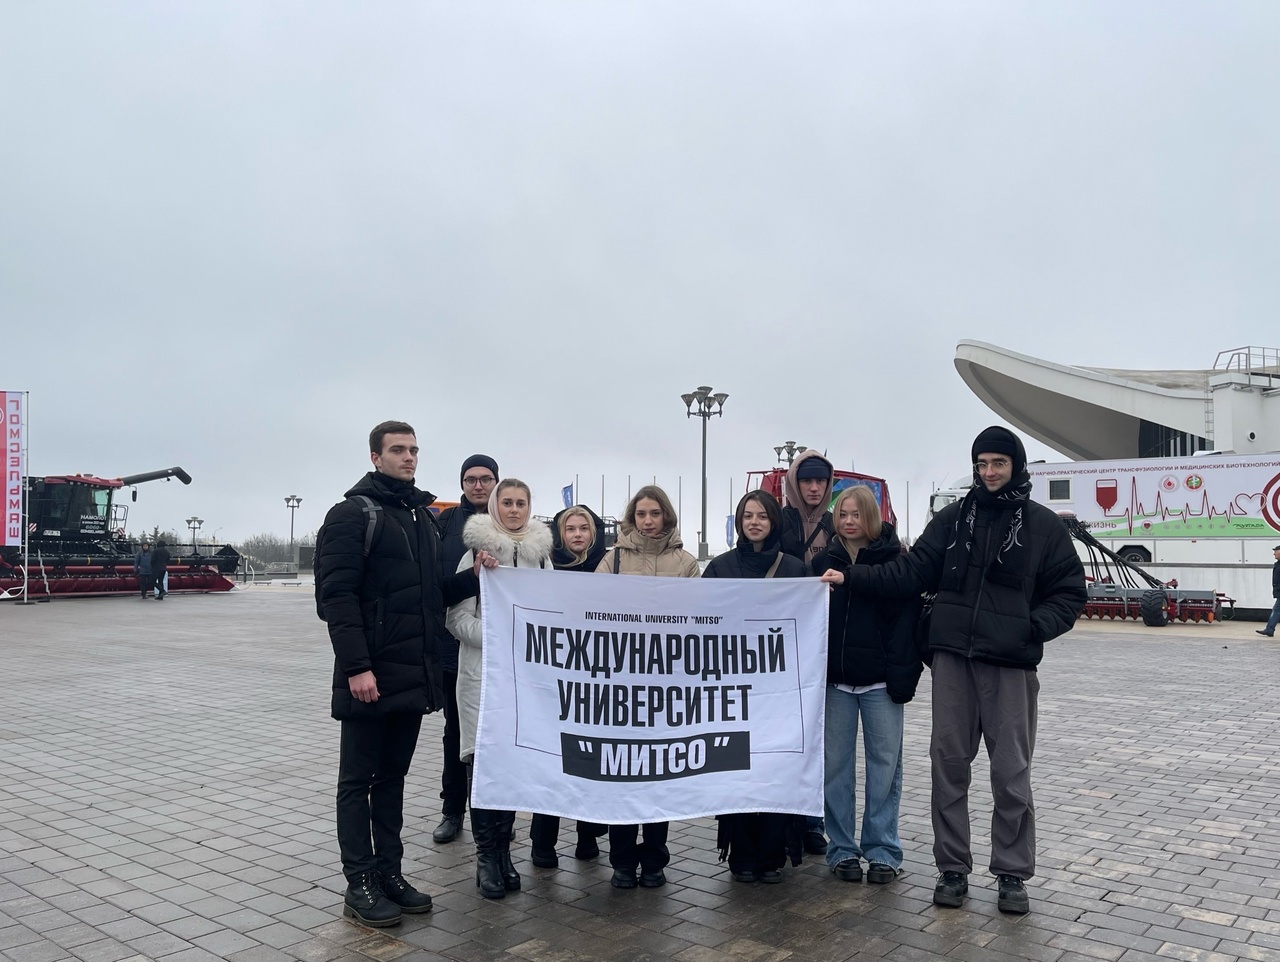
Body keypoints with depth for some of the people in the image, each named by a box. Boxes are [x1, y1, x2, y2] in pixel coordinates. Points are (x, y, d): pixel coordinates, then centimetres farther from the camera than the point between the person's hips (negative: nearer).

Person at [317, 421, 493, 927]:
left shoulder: (424, 517, 16)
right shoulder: (353, 513, -7)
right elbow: (336, 595, -15)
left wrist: (474, 576, -3)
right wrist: (356, 666, -22)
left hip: (414, 674, 7)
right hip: (370, 675, -7)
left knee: (393, 776, 14)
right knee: (359, 779, 4)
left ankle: (389, 872, 23)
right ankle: (359, 884, 12)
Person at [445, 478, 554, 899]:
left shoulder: (541, 554, 10)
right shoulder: (477, 552, -1)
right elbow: (457, 618, -4)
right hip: (482, 670, -3)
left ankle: (503, 849, 18)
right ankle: (487, 854, 7)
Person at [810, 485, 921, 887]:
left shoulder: (894, 558, -2)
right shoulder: (824, 560, 7)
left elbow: (907, 618, -7)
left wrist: (904, 674, -15)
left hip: (880, 680, -2)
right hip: (835, 679, 3)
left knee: (885, 764, 6)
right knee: (836, 765, 7)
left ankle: (882, 851, 17)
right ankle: (842, 850, 19)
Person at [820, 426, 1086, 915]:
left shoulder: (1042, 524, 3)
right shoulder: (953, 517, 7)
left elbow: (1070, 591, 5)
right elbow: (911, 572, 3)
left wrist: (1035, 626, -11)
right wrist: (852, 577, -7)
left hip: (1010, 662, -2)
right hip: (952, 656, 2)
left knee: (1011, 770, 4)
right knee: (949, 762, 6)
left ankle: (1012, 873, 21)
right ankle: (953, 867, 20)